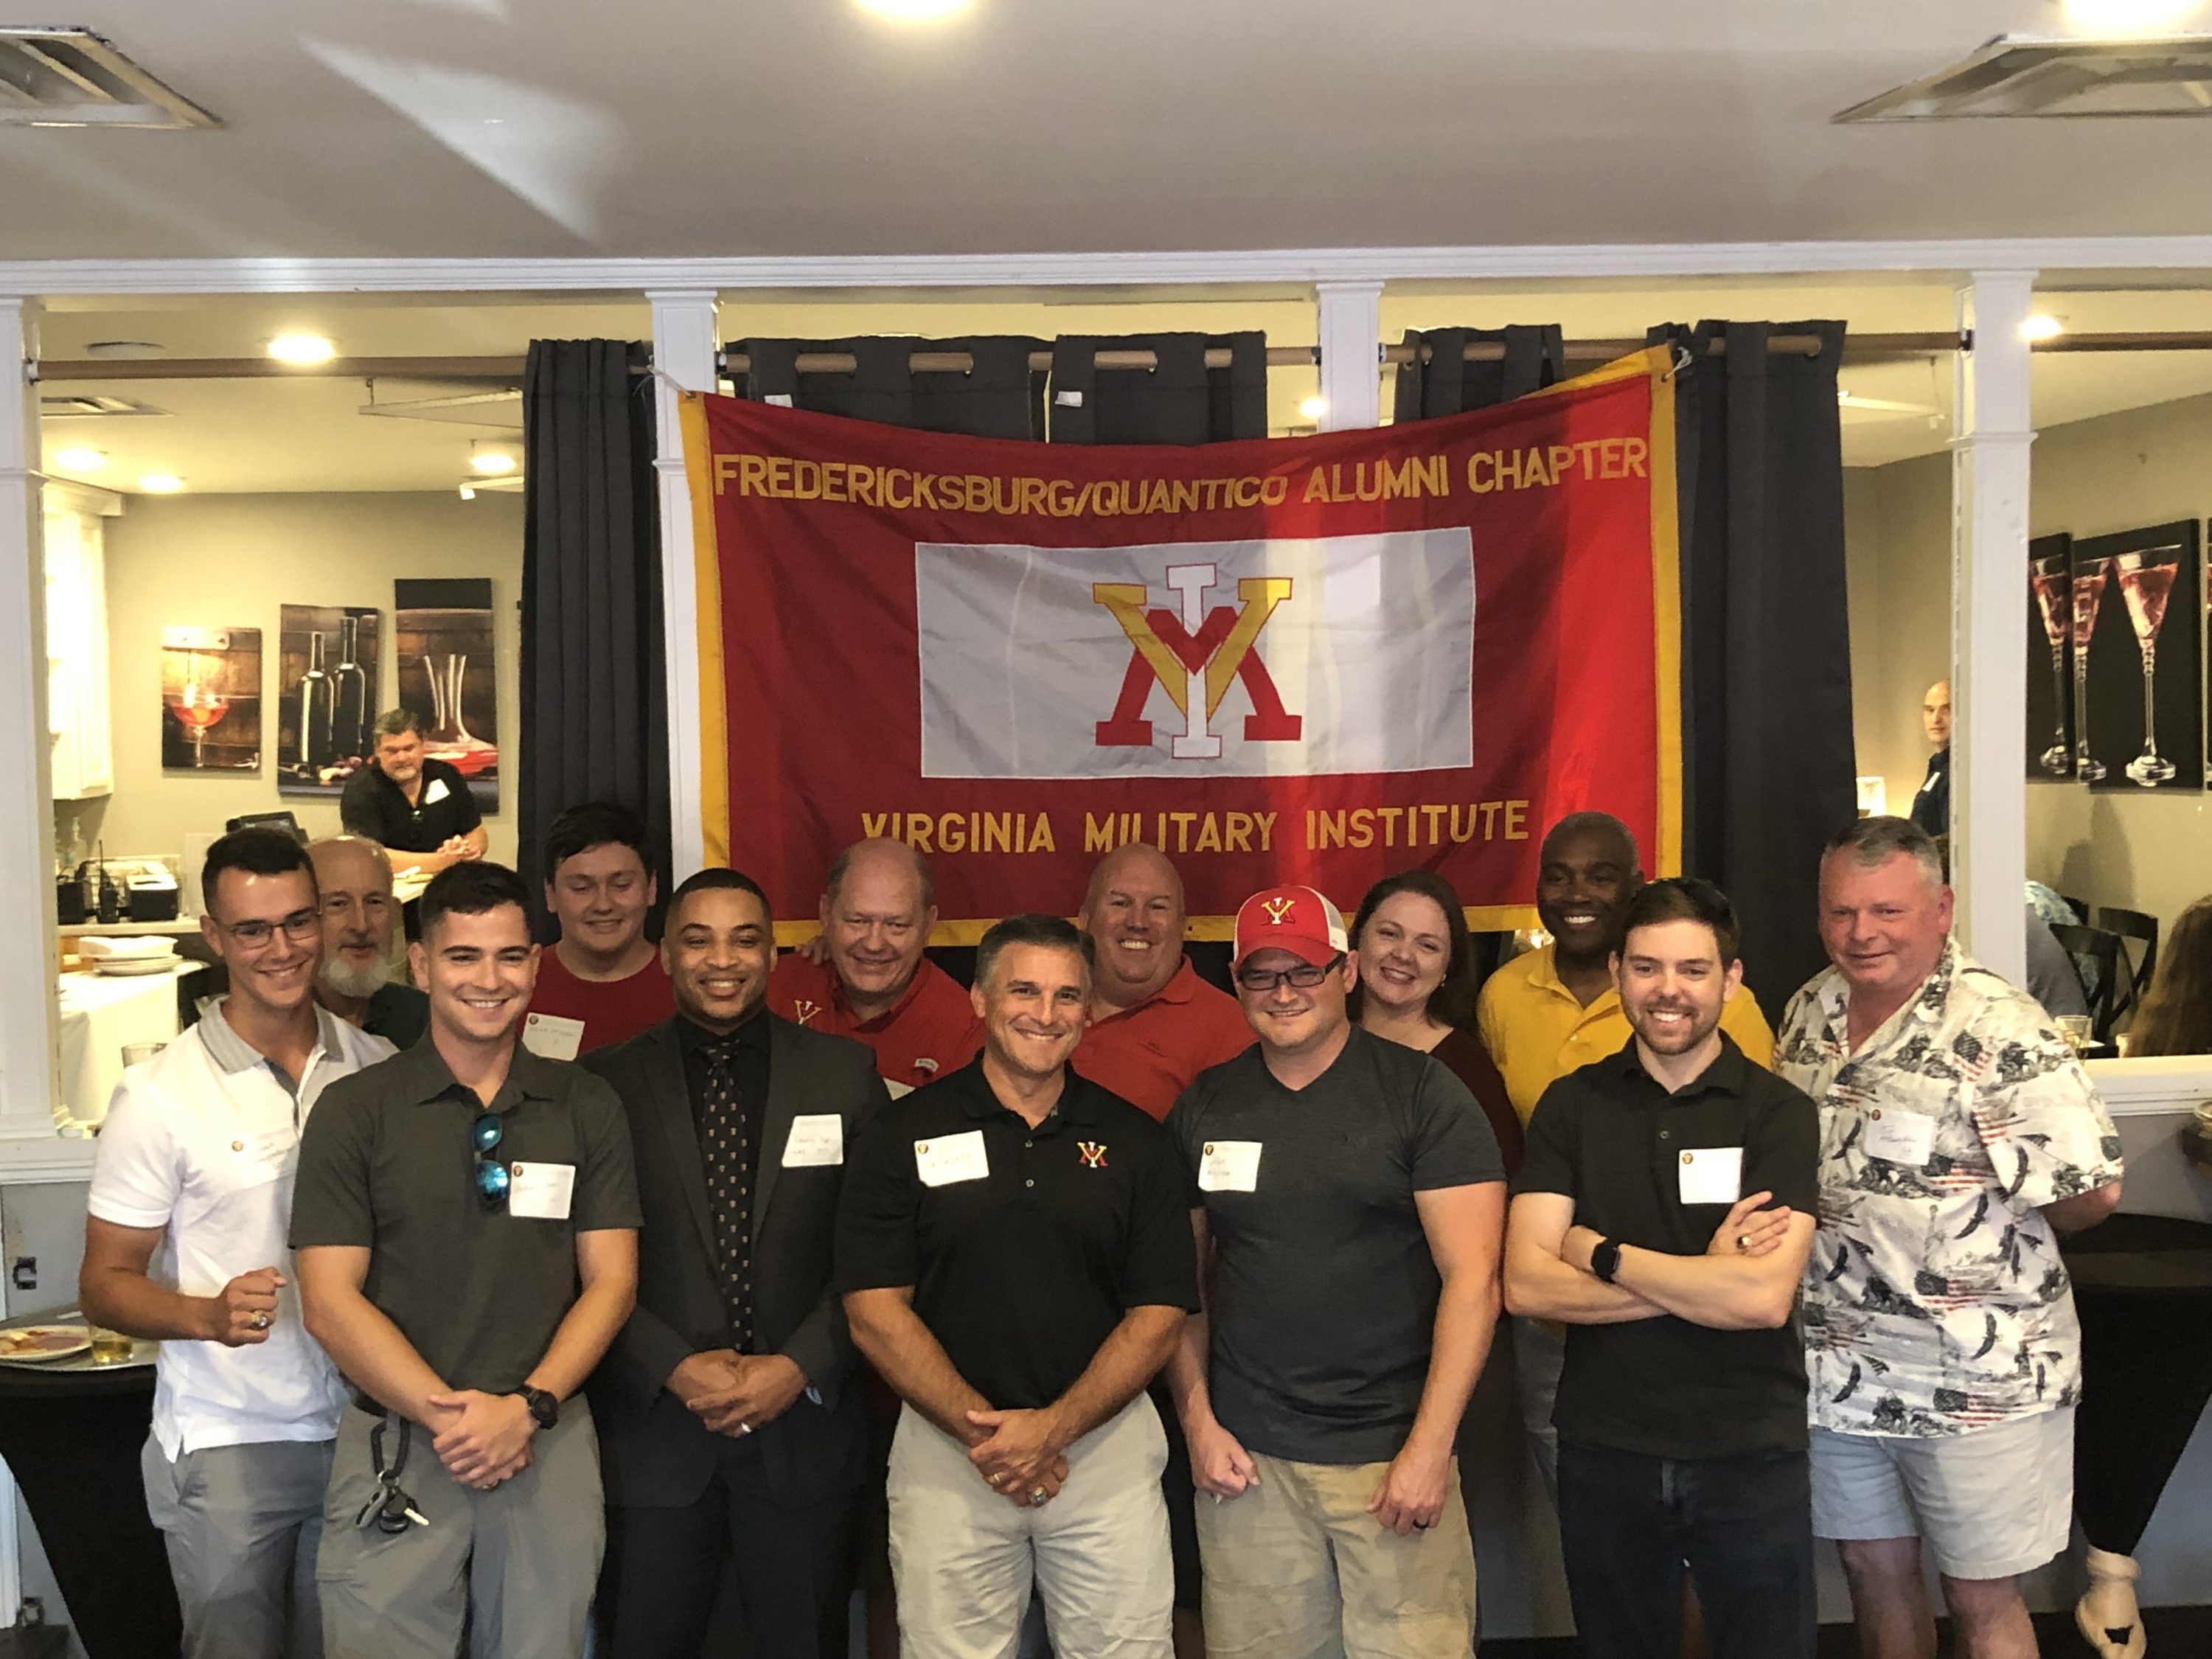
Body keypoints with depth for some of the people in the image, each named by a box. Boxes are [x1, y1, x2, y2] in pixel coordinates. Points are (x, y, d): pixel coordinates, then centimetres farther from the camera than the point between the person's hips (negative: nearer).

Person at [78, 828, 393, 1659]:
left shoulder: (379, 1068, 2)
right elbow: (105, 1284, -4)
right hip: (228, 1444, -3)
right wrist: (208, 1315, -24)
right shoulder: (160, 1095, -8)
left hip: (363, 1429, 3)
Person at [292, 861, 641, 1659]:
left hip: (549, 1442, 2)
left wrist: (526, 1407, -10)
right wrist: (446, 1414, -12)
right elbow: (330, 1301, -5)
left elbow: (611, 1280, 3)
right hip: (396, 1441, -1)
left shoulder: (586, 1107, 5)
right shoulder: (354, 1110, -1)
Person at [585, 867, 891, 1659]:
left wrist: (797, 1369, -9)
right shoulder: (605, 1083, 2)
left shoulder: (846, 1075, 4)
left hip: (803, 1425, 1)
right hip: (652, 1427, 0)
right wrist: (680, 1369, -11)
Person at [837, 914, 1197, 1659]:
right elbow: (875, 1311, -5)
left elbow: (1159, 1312, 0)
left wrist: (1055, 1427, -13)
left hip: (1105, 1438, 1)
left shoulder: (1134, 1142, 3)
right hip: (948, 1446, -1)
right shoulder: (903, 1135, -1)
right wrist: (981, 1431, -13)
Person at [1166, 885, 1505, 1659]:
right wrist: (1198, 1419, 3)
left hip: (1393, 1451, -3)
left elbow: (1473, 1278, -8)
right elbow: (1184, 1279, 14)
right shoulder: (1202, 1109, 8)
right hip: (1245, 1457, 3)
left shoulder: (1422, 1093, -4)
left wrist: (1429, 1447, -13)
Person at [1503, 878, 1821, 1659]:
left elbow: (1765, 1296, -19)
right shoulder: (1571, 1106, -1)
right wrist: (1704, 1276, -16)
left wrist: (1601, 1253, -13)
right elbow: (1525, 1284, -11)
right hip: (1604, 1454, 2)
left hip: (1751, 1455, -2)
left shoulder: (1780, 1113, -6)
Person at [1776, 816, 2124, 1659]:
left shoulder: (1999, 1031, -18)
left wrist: (1991, 1232, -6)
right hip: (1839, 1365, 6)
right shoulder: (1809, 1014, 4)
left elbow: (2092, 1188, -20)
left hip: (1977, 1383, -6)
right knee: (1875, 1571, 19)